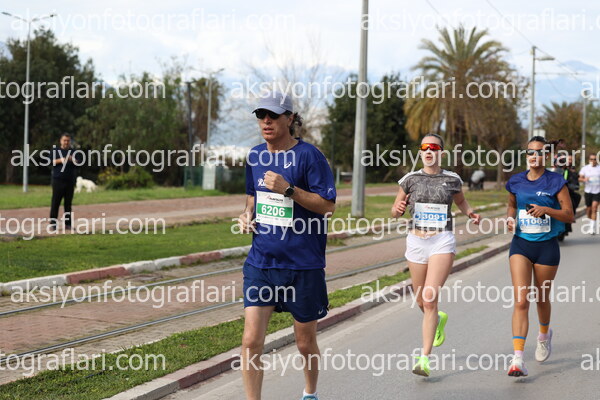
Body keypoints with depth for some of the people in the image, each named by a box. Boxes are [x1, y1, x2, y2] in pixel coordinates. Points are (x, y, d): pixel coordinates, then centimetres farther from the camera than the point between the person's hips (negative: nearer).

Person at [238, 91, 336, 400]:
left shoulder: (308, 155, -11)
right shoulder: (255, 156, 7)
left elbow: (328, 206, -13)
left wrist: (288, 189, -23)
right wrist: (248, 214, 3)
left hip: (303, 264, -4)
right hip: (260, 261, 4)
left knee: (305, 342, 12)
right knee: (251, 341, -7)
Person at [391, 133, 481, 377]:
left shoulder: (452, 180, 2)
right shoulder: (411, 179, 4)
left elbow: (461, 201, 21)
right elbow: (395, 211, 10)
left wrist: (470, 213, 1)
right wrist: (398, 209, -13)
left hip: (442, 242, -3)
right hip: (416, 241, 3)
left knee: (430, 299, -16)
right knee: (421, 301, 13)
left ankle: (424, 358, -14)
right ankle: (439, 319, 51)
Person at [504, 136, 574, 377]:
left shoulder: (556, 182, -5)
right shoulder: (516, 182, 4)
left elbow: (569, 215, -8)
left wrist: (546, 209, -23)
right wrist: (510, 218, 1)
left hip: (547, 246, -1)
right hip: (521, 244, 1)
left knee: (542, 298, 14)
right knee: (520, 301, -12)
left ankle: (544, 335, 47)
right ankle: (517, 359, -17)